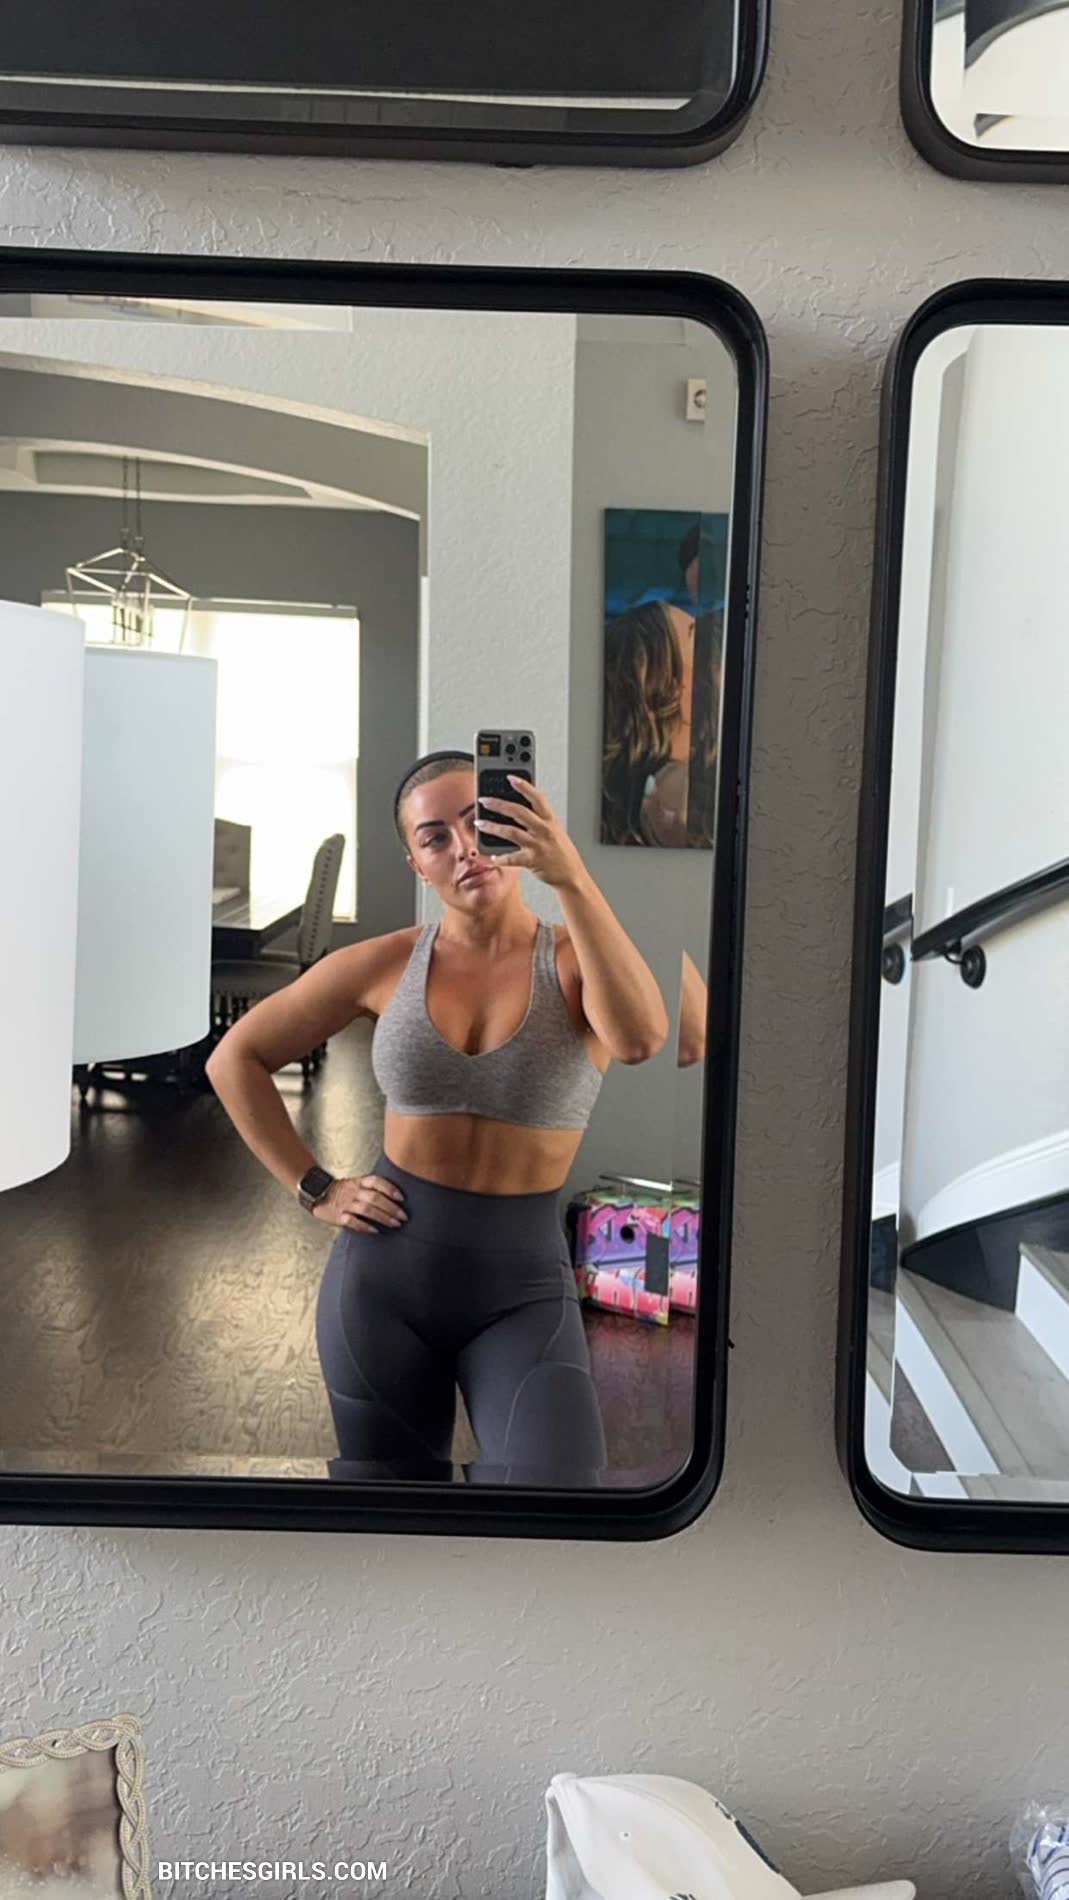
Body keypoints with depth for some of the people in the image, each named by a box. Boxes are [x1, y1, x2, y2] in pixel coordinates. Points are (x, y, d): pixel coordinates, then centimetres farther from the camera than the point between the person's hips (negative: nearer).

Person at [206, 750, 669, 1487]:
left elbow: (641, 1039, -30)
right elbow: (235, 1059, 7)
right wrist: (314, 1189, 1)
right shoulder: (386, 963, -3)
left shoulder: (576, 958, -7)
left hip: (523, 1285, -2)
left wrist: (572, 877, -36)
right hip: (384, 1271, 2)